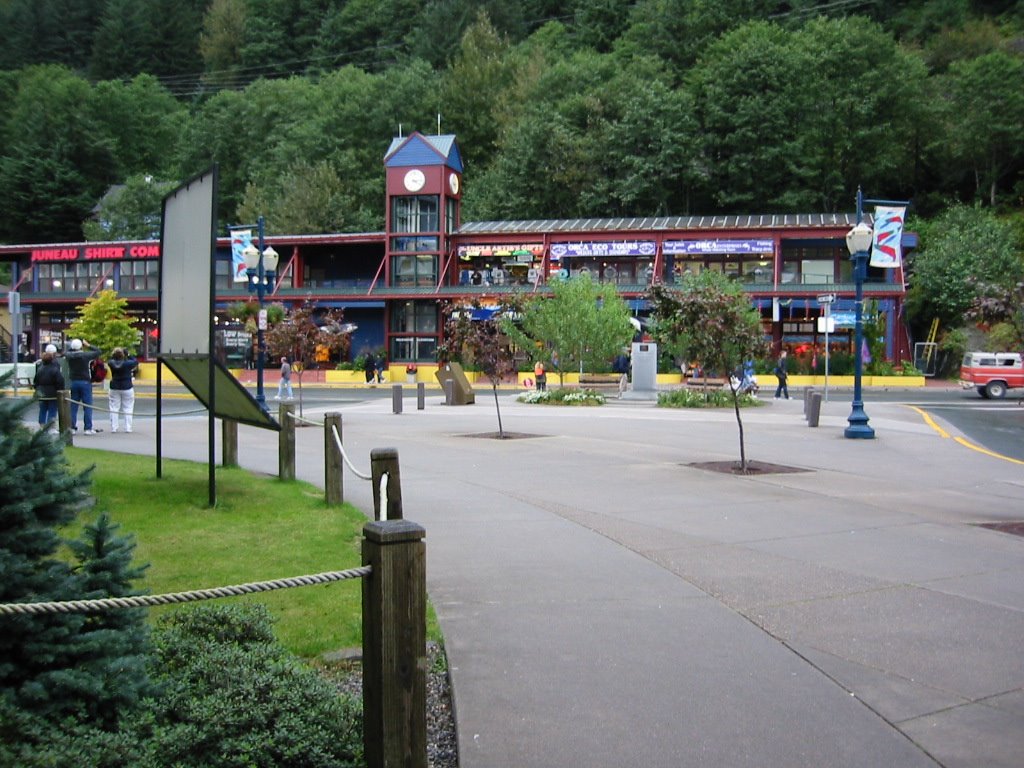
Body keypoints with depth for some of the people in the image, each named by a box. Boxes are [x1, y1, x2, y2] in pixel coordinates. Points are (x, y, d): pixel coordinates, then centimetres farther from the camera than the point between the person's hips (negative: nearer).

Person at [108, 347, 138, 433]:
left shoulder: (111, 363, -7)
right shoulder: (127, 363, -15)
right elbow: (136, 362, 1)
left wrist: (113, 355, 6)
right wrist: (128, 355, 4)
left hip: (114, 388, 3)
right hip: (127, 388, -3)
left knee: (114, 408, 8)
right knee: (128, 409, 4)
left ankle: (113, 428, 6)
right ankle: (128, 428, 1)